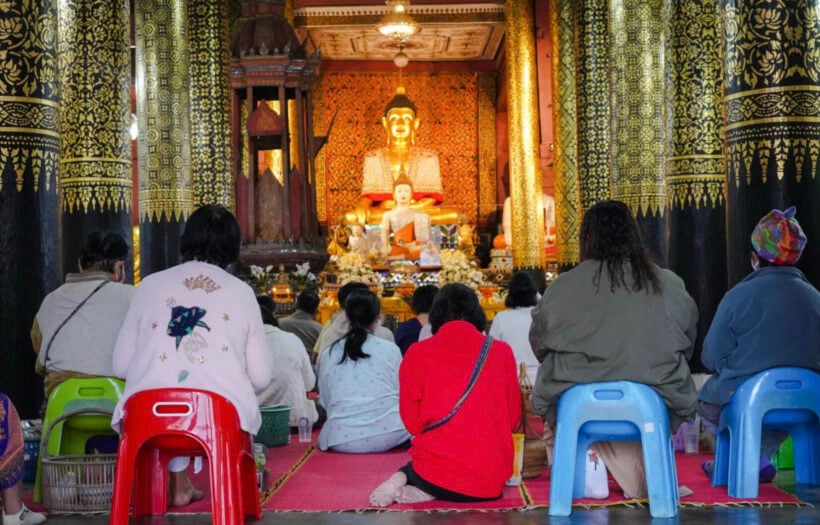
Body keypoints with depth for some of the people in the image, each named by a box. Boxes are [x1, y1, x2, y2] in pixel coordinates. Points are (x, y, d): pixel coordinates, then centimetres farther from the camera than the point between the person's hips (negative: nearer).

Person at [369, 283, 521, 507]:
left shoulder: (417, 353, -1)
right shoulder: (502, 351, 2)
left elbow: (412, 422, 2)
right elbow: (513, 418, 9)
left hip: (436, 470, 2)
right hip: (490, 480, -1)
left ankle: (404, 478, 0)